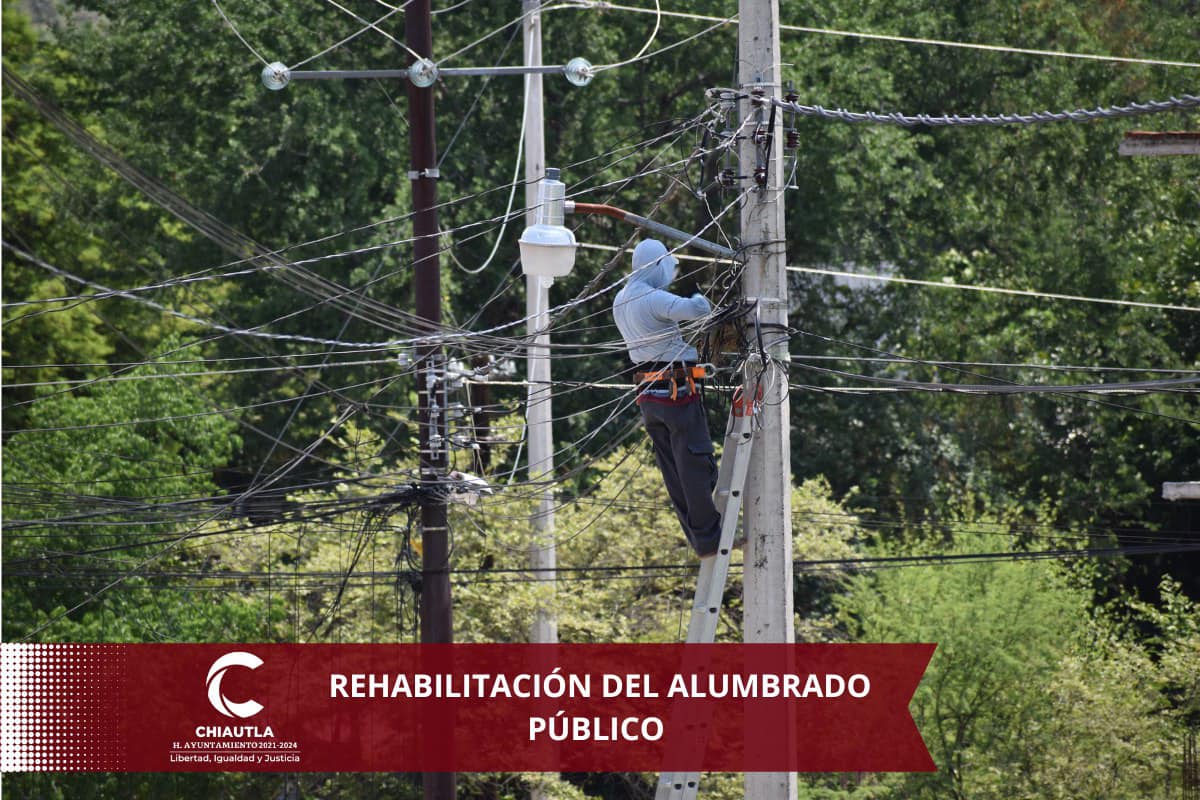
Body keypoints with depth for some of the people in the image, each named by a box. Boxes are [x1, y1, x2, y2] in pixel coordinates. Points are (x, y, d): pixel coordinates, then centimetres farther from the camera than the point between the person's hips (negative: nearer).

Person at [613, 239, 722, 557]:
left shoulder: (621, 301, 12)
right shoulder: (654, 299, -17)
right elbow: (699, 309, -29)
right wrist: (697, 299, -7)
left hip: (647, 393, 9)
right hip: (676, 388, -9)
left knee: (673, 470, 10)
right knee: (696, 465, -3)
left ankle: (699, 540, 13)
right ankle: (709, 539, -1)